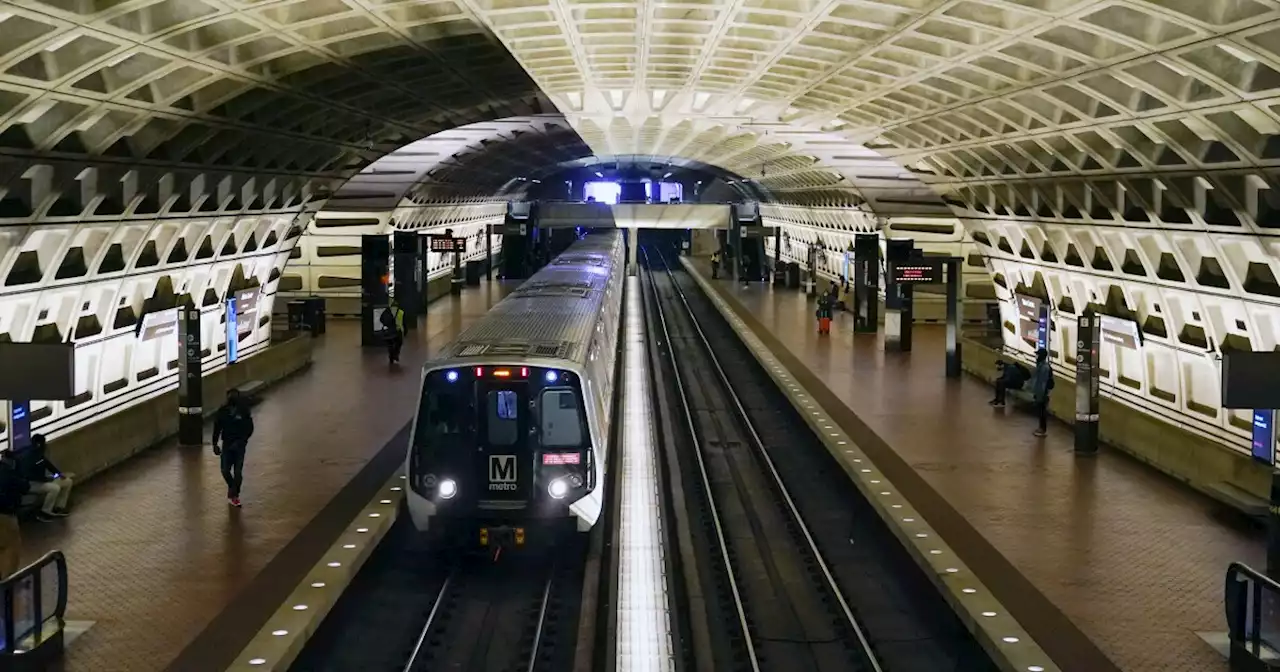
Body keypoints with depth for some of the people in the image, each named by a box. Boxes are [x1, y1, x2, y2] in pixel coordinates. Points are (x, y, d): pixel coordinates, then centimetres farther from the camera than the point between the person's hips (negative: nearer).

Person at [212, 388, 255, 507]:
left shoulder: (243, 411, -6)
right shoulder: (222, 411, -1)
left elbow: (249, 429, -6)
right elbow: (217, 428, 5)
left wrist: (241, 441, -16)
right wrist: (215, 444, 2)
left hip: (239, 445, -2)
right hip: (226, 444, 2)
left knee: (238, 472, -4)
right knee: (225, 471, -2)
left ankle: (235, 494, 14)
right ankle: (231, 488, 28)